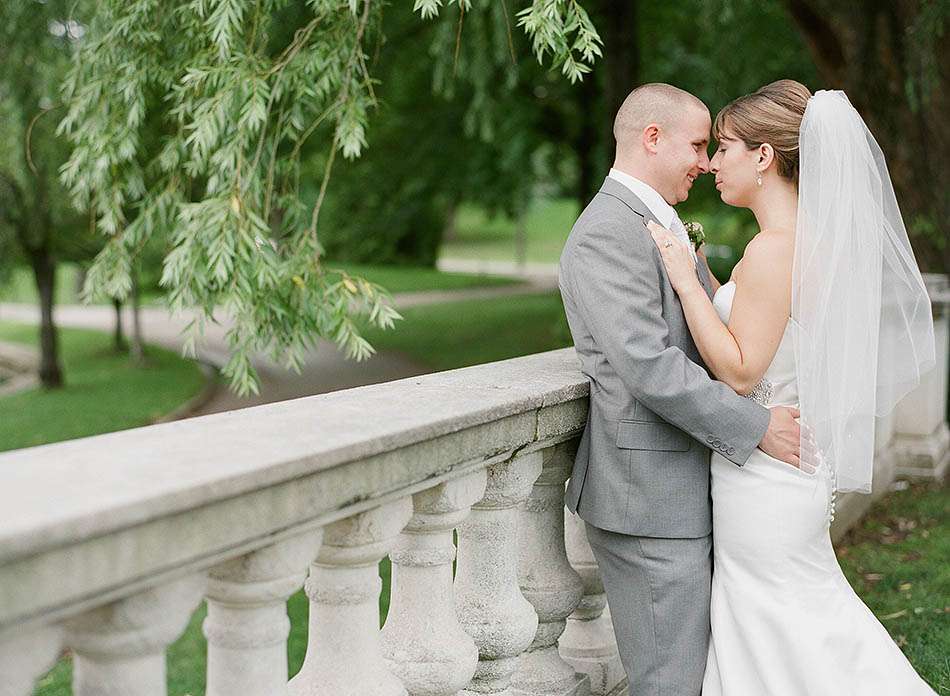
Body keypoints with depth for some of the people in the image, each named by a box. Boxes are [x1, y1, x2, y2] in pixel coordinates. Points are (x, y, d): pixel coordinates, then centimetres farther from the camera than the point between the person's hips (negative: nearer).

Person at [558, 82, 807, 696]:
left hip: (686, 492, 10)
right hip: (649, 495, -10)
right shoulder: (608, 233, -16)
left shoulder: (662, 225, 18)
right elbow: (648, 366, -24)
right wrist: (755, 426, -19)